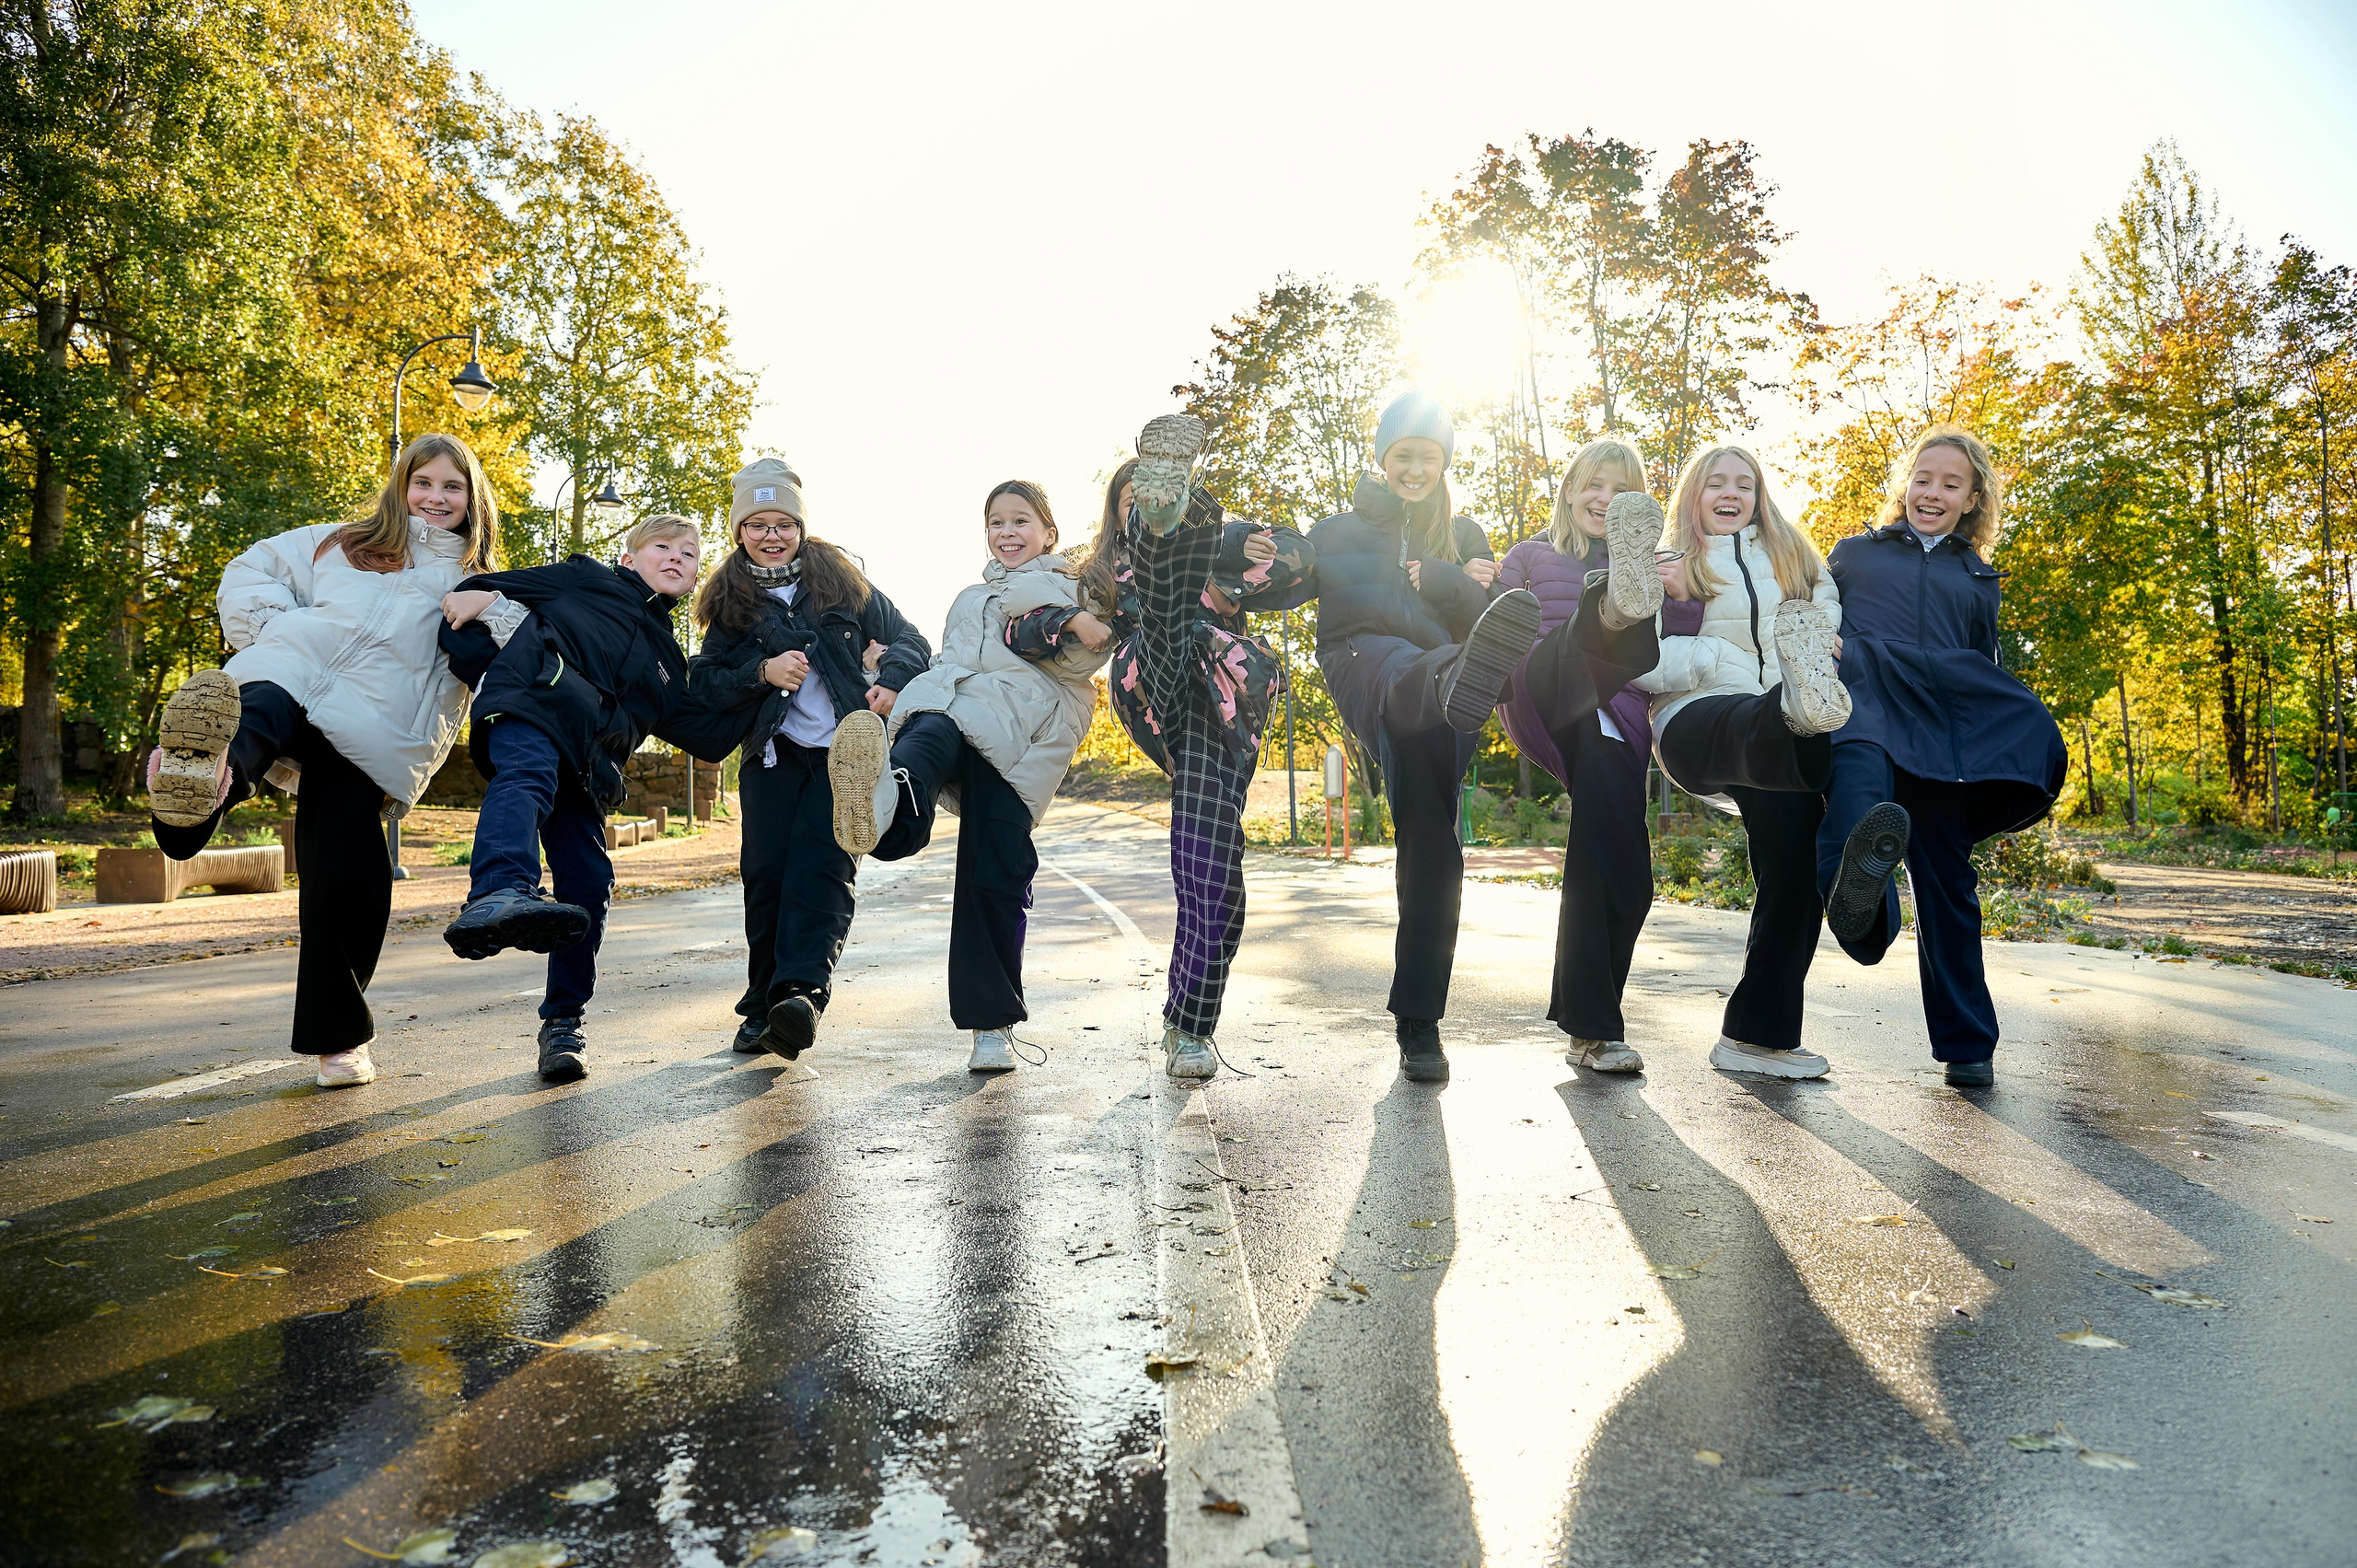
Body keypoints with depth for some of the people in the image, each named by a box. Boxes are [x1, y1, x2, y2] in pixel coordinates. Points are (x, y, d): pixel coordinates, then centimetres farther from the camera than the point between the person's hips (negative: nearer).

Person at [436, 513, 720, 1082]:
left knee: (589, 885, -3)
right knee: (528, 775, -38)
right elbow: (505, 588, 22)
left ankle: (563, 1024, 8)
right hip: (533, 697, -5)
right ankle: (500, 893, -67)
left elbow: (706, 738, 30)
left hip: (584, 764, 5)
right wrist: (480, 595, 1)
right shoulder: (588, 578, 25)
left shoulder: (668, 658, 34)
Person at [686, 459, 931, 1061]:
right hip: (772, 754, 2)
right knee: (765, 871, -8)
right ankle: (762, 1007, 4)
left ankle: (801, 994, -31)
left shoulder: (841, 581, 10)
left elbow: (908, 639, 10)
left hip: (844, 749, -1)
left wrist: (891, 682, -11)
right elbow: (702, 682, 6)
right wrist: (761, 672, -12)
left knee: (822, 866, -18)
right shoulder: (730, 601, 12)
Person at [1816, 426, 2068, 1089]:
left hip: (1942, 731, 3)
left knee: (1947, 882, -2)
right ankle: (1857, 890, -73)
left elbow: (1986, 669, 29)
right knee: (1861, 763, -40)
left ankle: (1967, 1046, 7)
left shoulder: (1977, 579, 30)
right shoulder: (1856, 553, 25)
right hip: (1864, 704, -2)